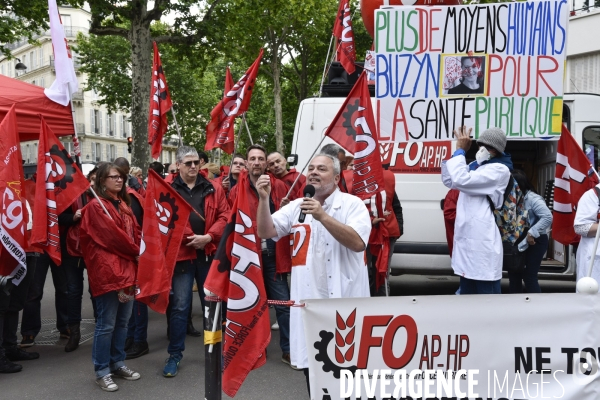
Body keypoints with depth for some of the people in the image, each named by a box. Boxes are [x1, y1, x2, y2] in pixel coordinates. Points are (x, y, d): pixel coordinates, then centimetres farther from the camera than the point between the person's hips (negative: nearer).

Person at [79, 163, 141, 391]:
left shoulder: (123, 204, 18)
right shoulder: (96, 206, -6)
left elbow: (135, 231, 15)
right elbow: (111, 235, -12)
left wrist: (139, 254, -3)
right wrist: (136, 252, -4)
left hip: (128, 268, 8)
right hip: (107, 270, -8)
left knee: (122, 321, 13)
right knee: (106, 324, -2)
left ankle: (117, 364, 25)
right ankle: (102, 372, 9)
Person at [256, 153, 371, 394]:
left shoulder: (352, 204, -3)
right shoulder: (295, 207, 11)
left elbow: (357, 242, -18)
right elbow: (265, 232, 3)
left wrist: (322, 216, -24)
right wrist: (264, 198, -10)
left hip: (344, 299, -4)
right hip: (308, 299, 4)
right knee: (311, 365, 14)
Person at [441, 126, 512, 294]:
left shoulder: (499, 169, -9)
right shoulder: (477, 166, 18)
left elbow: (461, 180, -21)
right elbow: (449, 180, 21)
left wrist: (460, 150, -10)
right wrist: (457, 151, 11)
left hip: (483, 243, -9)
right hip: (468, 240, 9)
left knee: (486, 294, -6)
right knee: (467, 293, 15)